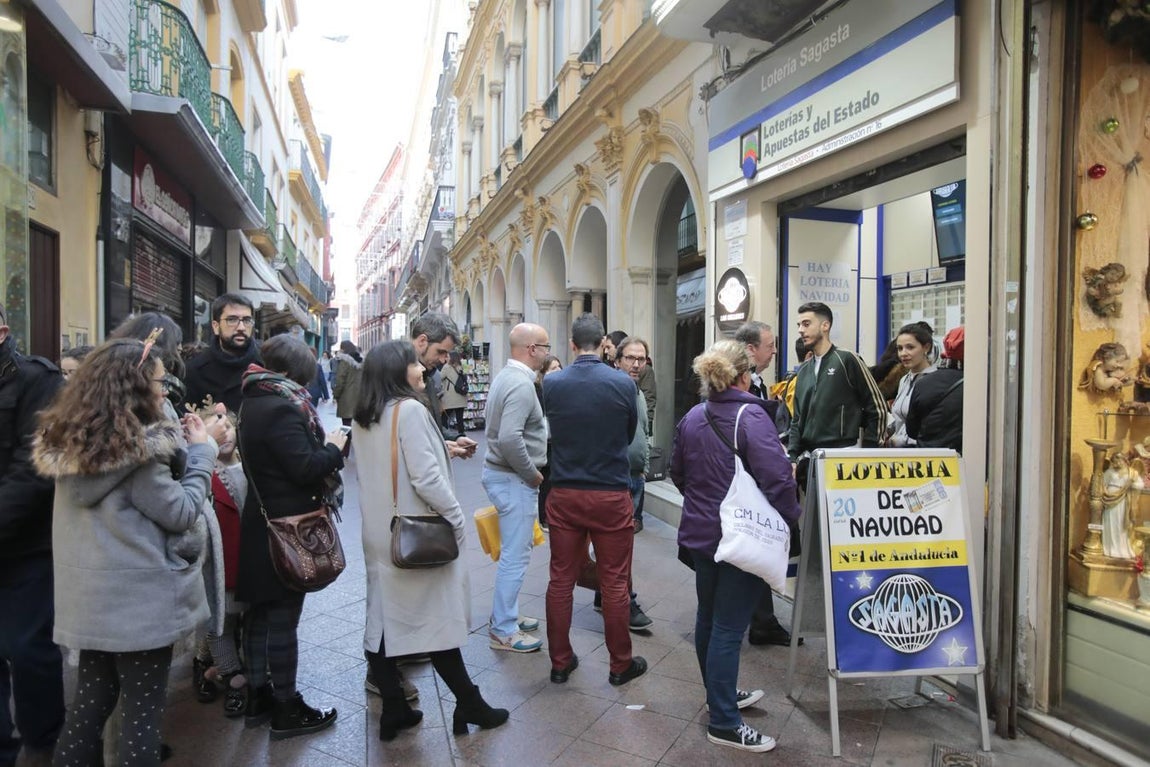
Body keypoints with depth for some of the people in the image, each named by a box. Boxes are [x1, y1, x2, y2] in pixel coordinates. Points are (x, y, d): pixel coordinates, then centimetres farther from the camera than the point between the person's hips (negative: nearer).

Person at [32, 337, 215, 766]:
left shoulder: (71, 439, 4)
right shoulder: (134, 446, -21)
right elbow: (180, 512, -14)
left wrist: (177, 443, 4)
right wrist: (199, 451, -6)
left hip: (93, 595, 8)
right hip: (138, 598, -7)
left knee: (91, 698, 20)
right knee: (143, 708, 7)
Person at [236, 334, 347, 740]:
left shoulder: (254, 401, 9)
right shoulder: (281, 408, -21)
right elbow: (306, 468, -25)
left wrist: (324, 446, 7)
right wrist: (334, 447, -10)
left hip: (261, 521, 10)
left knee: (260, 611, 17)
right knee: (283, 615, 1)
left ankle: (258, 695, 31)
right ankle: (286, 709, 13)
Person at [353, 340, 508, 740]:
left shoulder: (362, 418, 7)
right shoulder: (410, 409, -18)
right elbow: (426, 477, -22)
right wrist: (456, 518, -13)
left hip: (380, 532, 8)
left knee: (383, 618, 11)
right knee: (436, 618, 3)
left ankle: (394, 711, 21)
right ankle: (469, 705, 17)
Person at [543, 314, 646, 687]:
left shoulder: (551, 383, -6)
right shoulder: (623, 383, -11)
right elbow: (630, 433, 5)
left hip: (564, 495, 2)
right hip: (611, 495, -2)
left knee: (561, 580, 12)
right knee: (614, 583, 9)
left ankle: (560, 661, 24)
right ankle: (620, 664, 22)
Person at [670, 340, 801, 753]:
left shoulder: (692, 418, 4)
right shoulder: (751, 416, -18)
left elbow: (678, 473, 14)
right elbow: (778, 478, -24)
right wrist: (791, 517, -7)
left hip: (700, 532, 8)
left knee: (708, 617, 18)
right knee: (729, 627, 0)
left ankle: (720, 694, 37)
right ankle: (724, 722, 10)